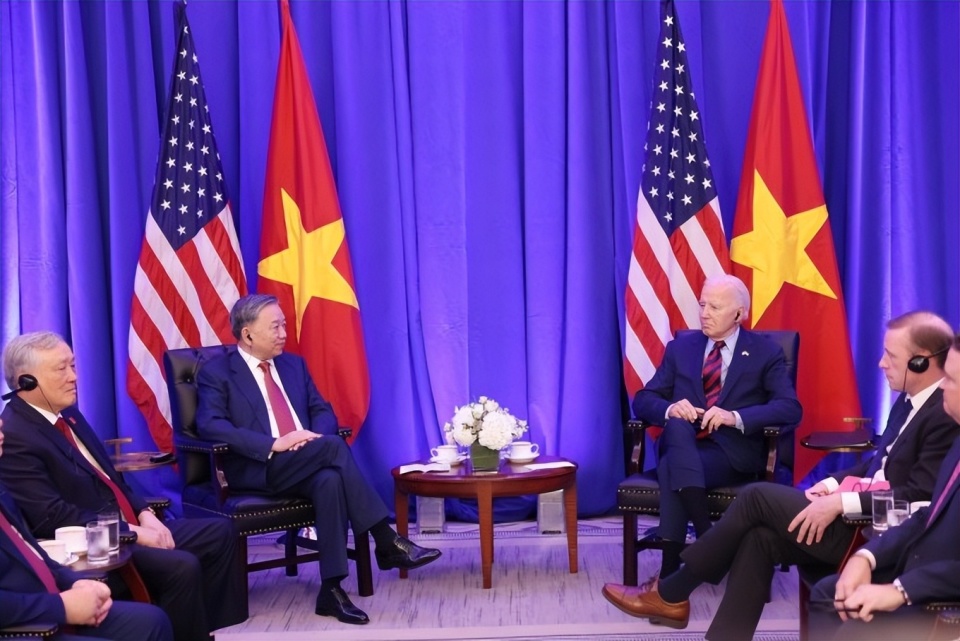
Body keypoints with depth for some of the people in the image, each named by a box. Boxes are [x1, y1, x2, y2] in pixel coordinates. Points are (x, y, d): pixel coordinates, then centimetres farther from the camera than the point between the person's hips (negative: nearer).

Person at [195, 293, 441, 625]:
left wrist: (314, 437, -8)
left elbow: (323, 411, 18)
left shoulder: (293, 364, 20)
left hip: (303, 466, 5)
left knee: (331, 480, -33)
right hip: (257, 468, -5)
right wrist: (274, 445, -24)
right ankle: (387, 542, -26)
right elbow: (210, 426, -14)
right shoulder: (216, 373, 1)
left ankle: (331, 589, -33)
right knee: (333, 447, -31)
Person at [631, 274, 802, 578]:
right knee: (677, 425, -35)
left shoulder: (766, 353, 7)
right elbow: (643, 400, 11)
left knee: (672, 467, -33)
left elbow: (790, 409, -6)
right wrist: (670, 408, -14)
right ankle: (708, 537, -44)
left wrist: (736, 417, -22)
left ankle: (670, 569, -33)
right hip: (682, 445, 3)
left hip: (733, 451, -3)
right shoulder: (680, 348, 16)